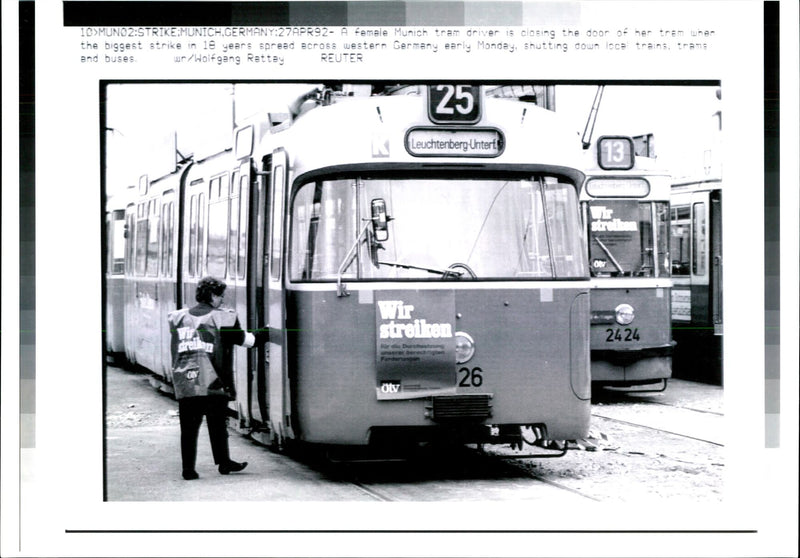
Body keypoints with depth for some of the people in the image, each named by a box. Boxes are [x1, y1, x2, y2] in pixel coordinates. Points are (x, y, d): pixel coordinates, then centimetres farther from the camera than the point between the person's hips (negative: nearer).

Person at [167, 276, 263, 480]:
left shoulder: (179, 317, 9)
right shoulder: (222, 318, -3)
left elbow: (177, 346, 14)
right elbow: (244, 339, 7)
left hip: (184, 381, 3)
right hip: (212, 382, -3)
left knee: (188, 427, 5)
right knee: (217, 425, 10)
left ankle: (188, 468, 4)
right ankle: (224, 462, 18)